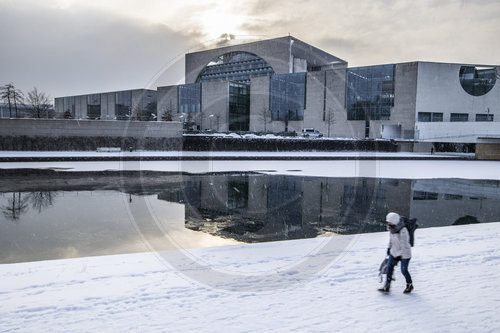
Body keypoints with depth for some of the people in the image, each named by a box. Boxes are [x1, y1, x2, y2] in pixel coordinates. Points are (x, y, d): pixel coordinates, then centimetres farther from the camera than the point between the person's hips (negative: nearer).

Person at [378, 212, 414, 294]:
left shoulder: (403, 231, -28)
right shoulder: (392, 228, -4)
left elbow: (404, 245, -26)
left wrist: (399, 256, -27)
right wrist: (389, 247, 26)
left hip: (404, 254, -7)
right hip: (394, 252, 7)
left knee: (404, 270, 4)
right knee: (389, 267, 2)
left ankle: (410, 285, 30)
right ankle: (387, 287, 8)